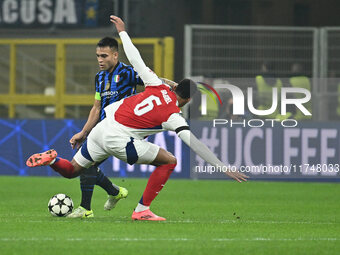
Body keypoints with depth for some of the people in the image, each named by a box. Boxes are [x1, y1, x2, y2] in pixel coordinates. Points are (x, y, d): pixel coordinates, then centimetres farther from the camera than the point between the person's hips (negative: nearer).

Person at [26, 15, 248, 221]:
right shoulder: (174, 117, -9)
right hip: (119, 140, -6)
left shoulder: (158, 86, 4)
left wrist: (122, 31, 21)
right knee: (169, 161, 3)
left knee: (71, 170, 25)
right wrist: (224, 168, -17)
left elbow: (135, 59, 8)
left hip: (101, 128, 6)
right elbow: (194, 144, -16)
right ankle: (141, 210, 3)